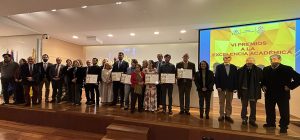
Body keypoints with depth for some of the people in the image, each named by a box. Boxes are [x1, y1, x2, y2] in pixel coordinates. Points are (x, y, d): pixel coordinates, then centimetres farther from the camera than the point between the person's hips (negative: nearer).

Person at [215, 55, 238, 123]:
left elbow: (235, 78, 3)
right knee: (221, 102, 6)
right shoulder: (219, 67, 2)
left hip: (230, 88, 2)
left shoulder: (234, 67, 7)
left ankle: (228, 115, 18)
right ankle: (221, 115, 16)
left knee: (229, 102, 8)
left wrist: (235, 88, -4)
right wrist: (218, 86, -11)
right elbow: (217, 77, -3)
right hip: (221, 87, -1)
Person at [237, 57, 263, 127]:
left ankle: (252, 120, 23)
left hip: (254, 91, 1)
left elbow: (262, 79, 1)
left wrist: (260, 86, -5)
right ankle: (244, 119, 21)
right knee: (244, 106, 10)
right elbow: (238, 80, -3)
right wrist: (238, 89, -5)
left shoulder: (258, 70, -4)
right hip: (244, 90, -1)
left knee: (253, 106, 10)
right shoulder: (241, 70, -7)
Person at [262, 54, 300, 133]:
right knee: (269, 110, 14)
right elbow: (262, 79, 20)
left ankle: (283, 126, 19)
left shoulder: (287, 69, -7)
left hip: (282, 94, -4)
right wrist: (263, 86, 6)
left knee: (284, 111, 5)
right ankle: (270, 123, 30)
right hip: (269, 94, 4)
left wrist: (290, 86, -13)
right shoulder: (266, 69, 5)